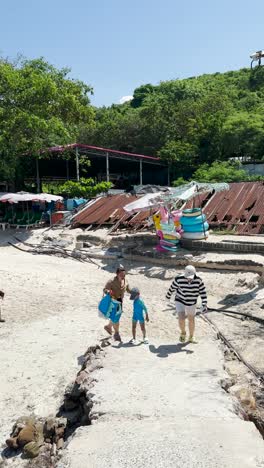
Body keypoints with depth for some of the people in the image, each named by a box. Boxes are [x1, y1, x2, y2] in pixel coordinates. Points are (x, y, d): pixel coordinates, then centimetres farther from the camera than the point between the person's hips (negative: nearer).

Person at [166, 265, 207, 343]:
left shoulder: (198, 280, -21)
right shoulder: (179, 279, -26)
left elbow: (203, 292, -13)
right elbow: (172, 287, -7)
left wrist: (204, 305, -20)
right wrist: (168, 295, 10)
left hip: (191, 303, 2)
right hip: (180, 302, -2)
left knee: (191, 320, 15)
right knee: (181, 319, -16)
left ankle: (191, 337, 40)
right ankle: (183, 333, 17)